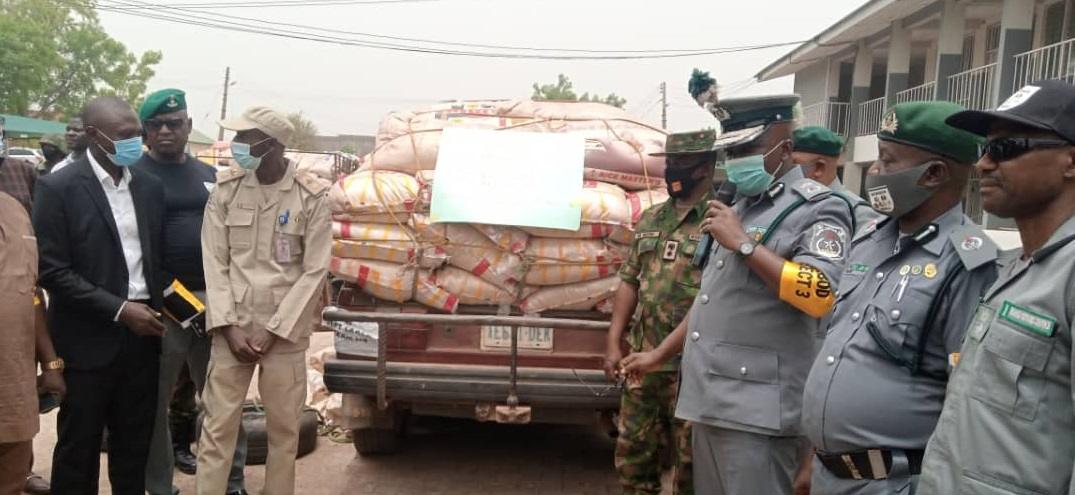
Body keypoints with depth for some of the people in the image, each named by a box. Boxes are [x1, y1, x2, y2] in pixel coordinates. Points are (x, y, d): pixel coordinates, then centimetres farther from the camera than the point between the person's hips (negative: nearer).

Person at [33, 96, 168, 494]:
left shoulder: (149, 186, 7)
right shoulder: (58, 188, -9)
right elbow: (52, 271, -12)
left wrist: (159, 304, -3)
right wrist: (119, 309, -17)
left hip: (142, 335, 5)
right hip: (89, 340, -4)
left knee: (135, 442, 13)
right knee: (79, 446, 8)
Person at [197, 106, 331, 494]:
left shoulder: (311, 196, -5)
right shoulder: (225, 190, 2)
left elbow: (314, 271, -6)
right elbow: (215, 262, 1)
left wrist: (273, 330, -10)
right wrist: (229, 326, -8)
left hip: (286, 332, -1)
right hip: (233, 327, 2)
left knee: (283, 427, 8)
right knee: (218, 425, 4)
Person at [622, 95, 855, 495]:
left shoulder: (819, 209, -7)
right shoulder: (740, 208, 19)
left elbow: (820, 295, -23)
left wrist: (742, 243, -18)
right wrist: (659, 355, 24)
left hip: (757, 408, -8)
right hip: (710, 400, 8)